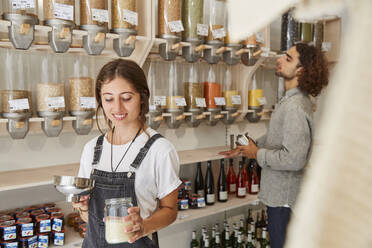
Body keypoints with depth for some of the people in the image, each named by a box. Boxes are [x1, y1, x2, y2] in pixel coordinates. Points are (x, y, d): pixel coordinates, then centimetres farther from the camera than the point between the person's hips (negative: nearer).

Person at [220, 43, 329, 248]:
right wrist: (248, 147, 11)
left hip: (284, 196, -10)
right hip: (279, 192, 10)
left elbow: (293, 158, -31)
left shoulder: (295, 107, -27)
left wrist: (257, 154, -18)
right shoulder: (291, 100, 7)